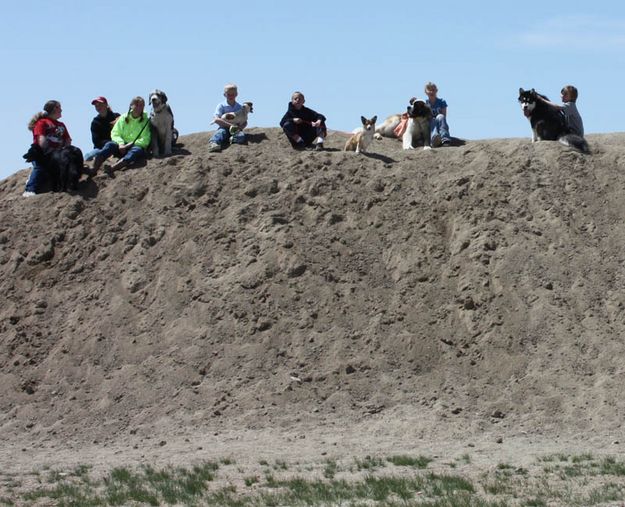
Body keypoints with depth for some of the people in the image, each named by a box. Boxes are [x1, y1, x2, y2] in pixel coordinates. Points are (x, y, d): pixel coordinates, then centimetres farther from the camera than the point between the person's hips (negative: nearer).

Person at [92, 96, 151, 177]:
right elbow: (115, 134, 5)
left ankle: (112, 168, -59)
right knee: (109, 144, -28)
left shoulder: (145, 121, 3)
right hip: (121, 147, 3)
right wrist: (120, 143, -15)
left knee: (137, 150, -38)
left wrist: (130, 144, -19)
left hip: (137, 146, -3)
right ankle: (94, 170, -46)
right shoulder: (123, 118, 11)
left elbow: (145, 140, -7)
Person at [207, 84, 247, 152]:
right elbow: (216, 120, -11)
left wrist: (239, 127, -16)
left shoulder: (240, 107, 13)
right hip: (224, 128, -3)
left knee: (241, 136, -33)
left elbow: (245, 123, 10)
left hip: (236, 129, 3)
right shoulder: (221, 106, 4)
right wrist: (230, 125, -21)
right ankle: (213, 143, -64)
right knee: (221, 132, -40)